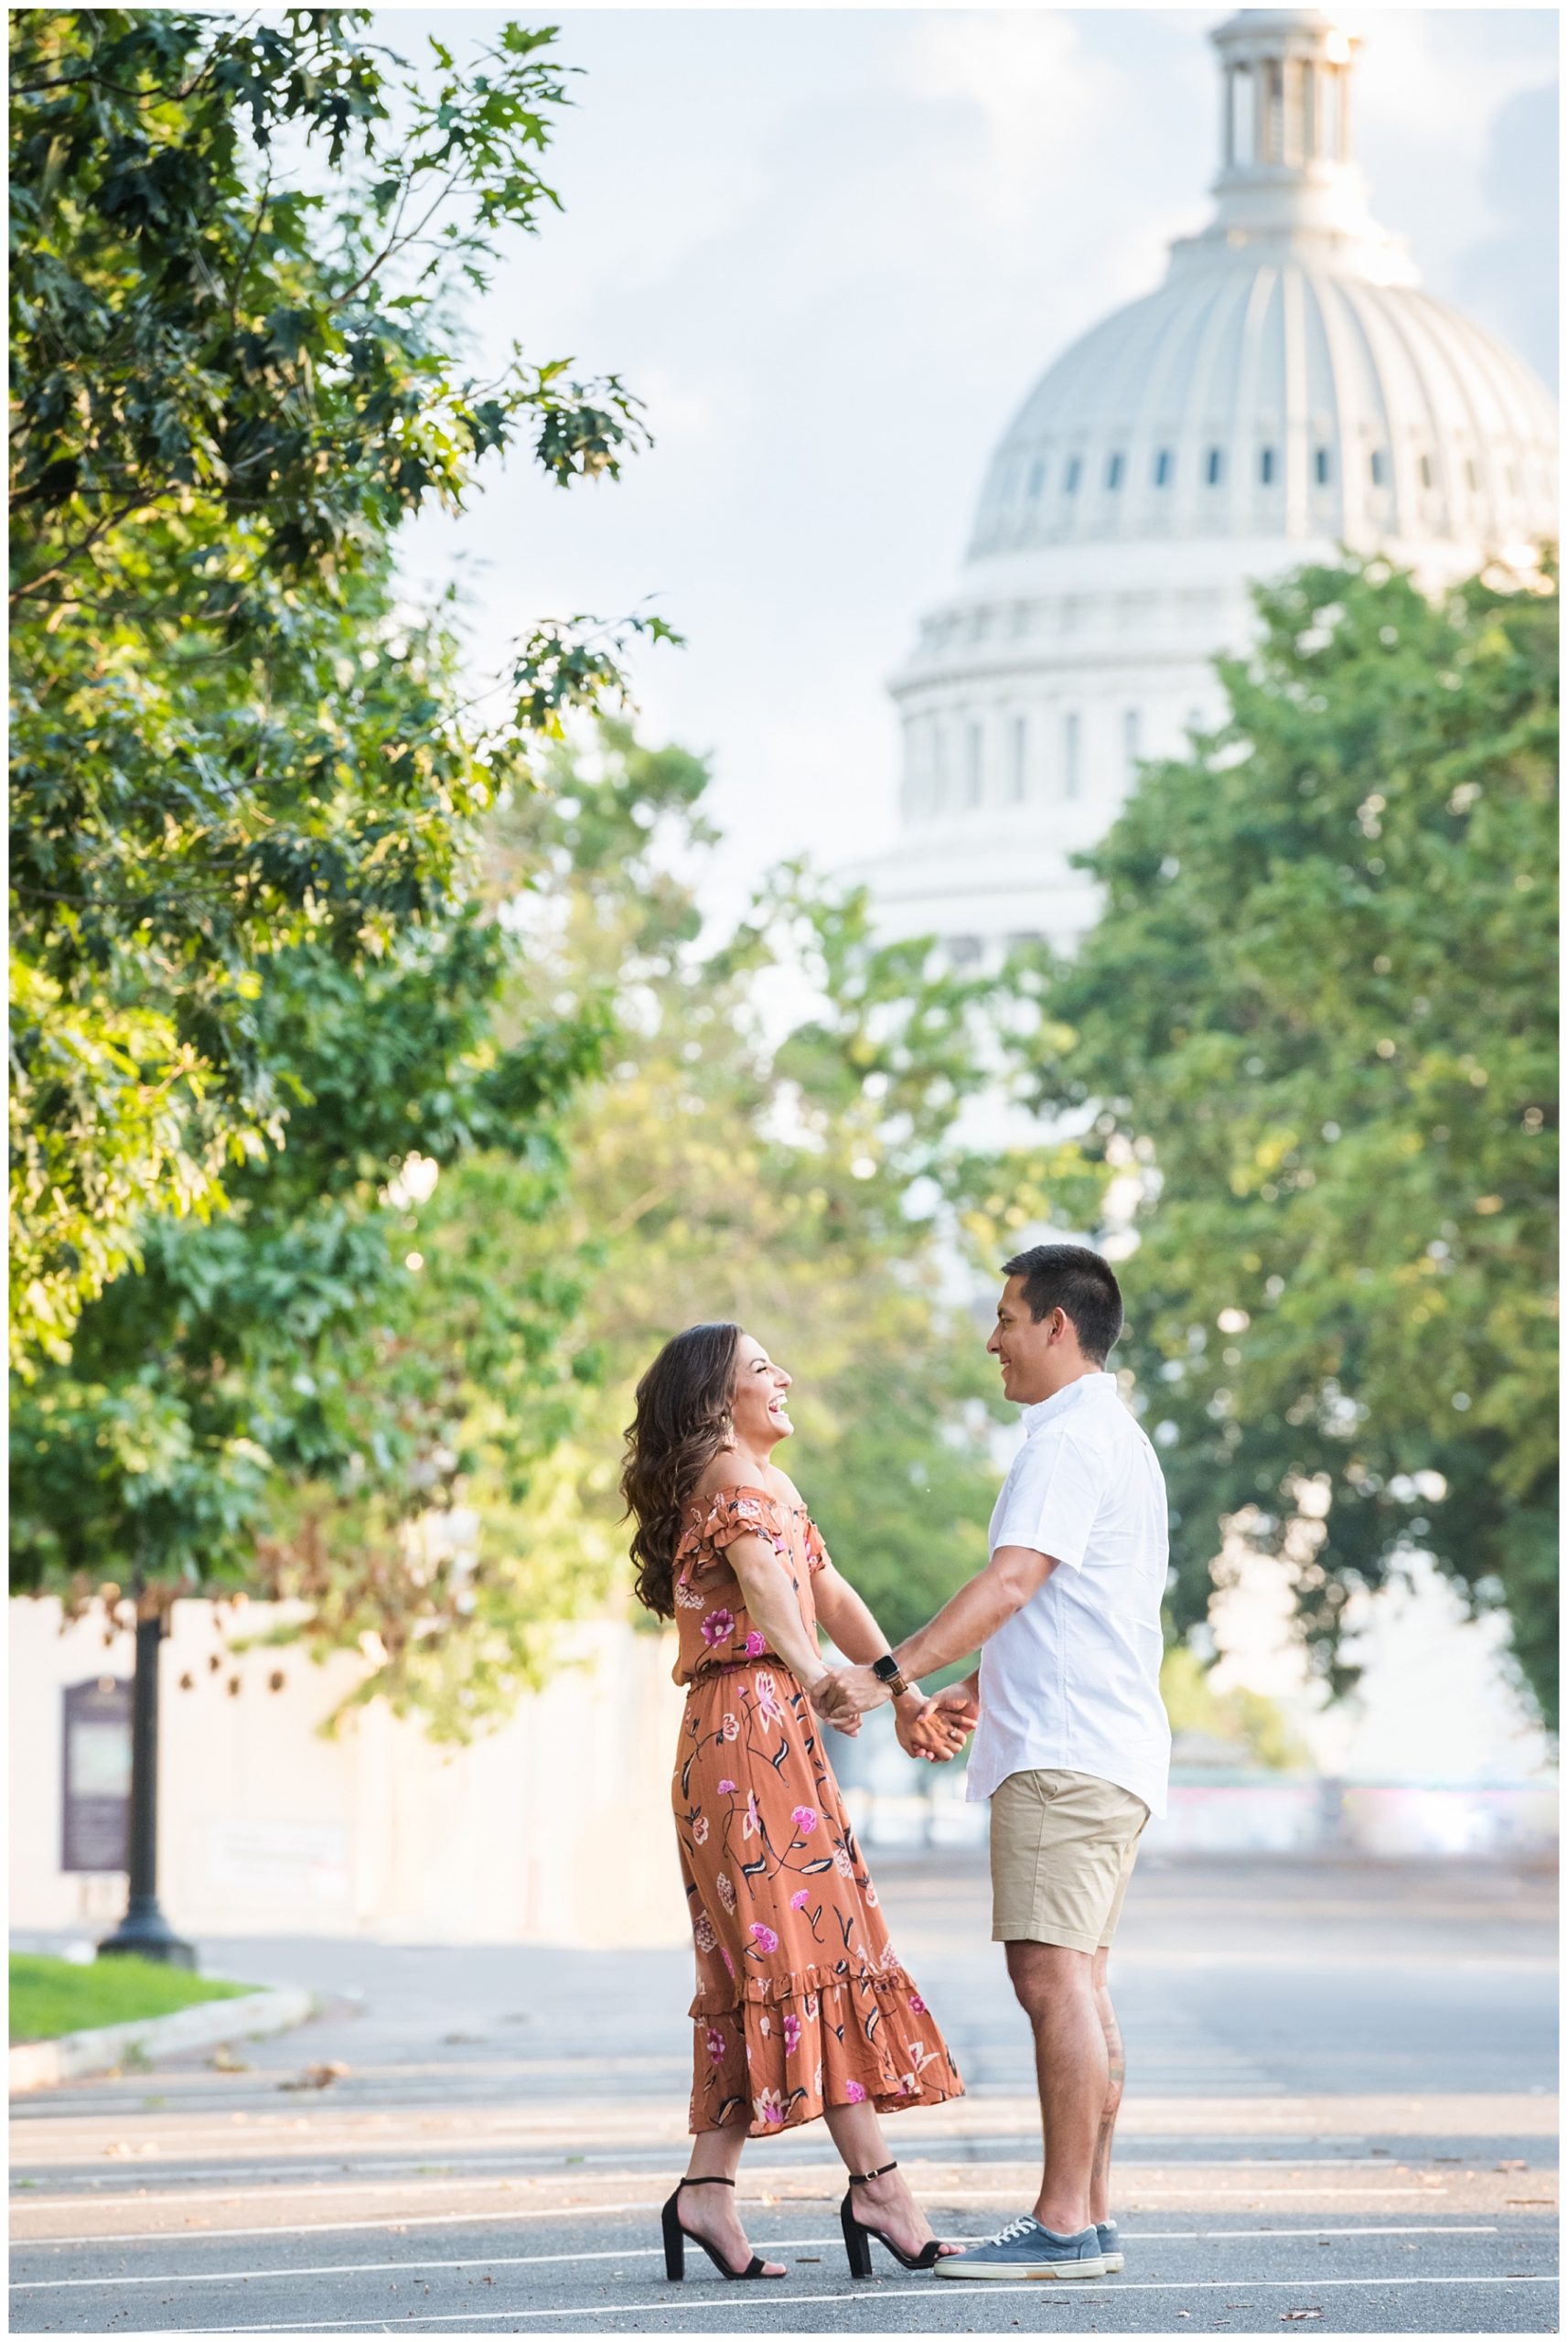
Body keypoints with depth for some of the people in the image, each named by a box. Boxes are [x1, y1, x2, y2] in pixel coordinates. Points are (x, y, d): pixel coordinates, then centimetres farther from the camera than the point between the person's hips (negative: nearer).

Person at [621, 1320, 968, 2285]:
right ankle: (878, 2183, -16)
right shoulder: (734, 1475, -6)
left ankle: (709, 2188, 2)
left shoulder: (768, 1483, 25)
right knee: (817, 1945, -12)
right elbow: (763, 1583, -21)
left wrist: (908, 1694, 11)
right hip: (755, 1724, -10)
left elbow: (833, 1597, 20)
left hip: (779, 1736, 10)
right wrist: (817, 1680, -32)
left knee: (760, 1966, 6)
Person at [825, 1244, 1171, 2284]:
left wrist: (890, 1675, -25)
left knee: (1055, 1975, -13)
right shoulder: (1116, 1439, 22)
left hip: (1066, 1751, -11)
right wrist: (981, 1689, 28)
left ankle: (1064, 2226, -16)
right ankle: (1089, 2216, 11)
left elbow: (1013, 1581, -22)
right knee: (1077, 1983, 10)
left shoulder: (1072, 1441, -11)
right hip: (1100, 1745, 11)